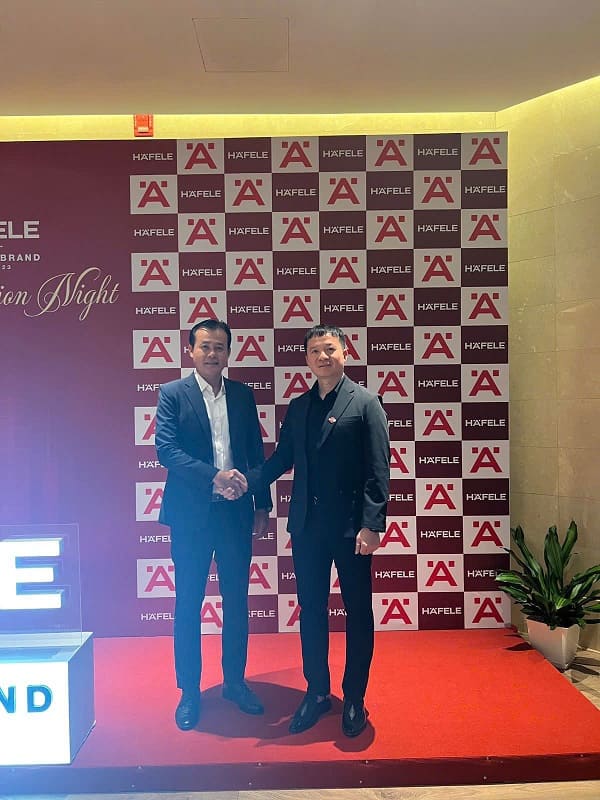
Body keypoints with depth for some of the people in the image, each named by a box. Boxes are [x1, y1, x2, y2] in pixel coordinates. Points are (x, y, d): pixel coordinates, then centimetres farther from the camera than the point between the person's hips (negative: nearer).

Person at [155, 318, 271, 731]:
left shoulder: (243, 394, 7)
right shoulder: (173, 394, -3)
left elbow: (256, 453, 10)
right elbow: (166, 449, -14)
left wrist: (263, 505, 9)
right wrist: (214, 476, -25)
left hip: (236, 511, 3)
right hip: (191, 512, -3)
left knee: (237, 600, 12)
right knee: (188, 604, 7)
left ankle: (235, 681, 30)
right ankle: (189, 692, 23)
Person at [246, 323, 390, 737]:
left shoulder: (366, 402, -5)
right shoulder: (297, 407, 11)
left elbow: (378, 470, -10)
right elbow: (282, 459, 11)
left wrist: (372, 524, -17)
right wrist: (248, 481, -5)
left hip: (350, 526, -4)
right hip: (307, 524, 5)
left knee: (358, 612, 9)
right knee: (311, 610, 13)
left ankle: (354, 699, 25)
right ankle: (317, 692, 30)